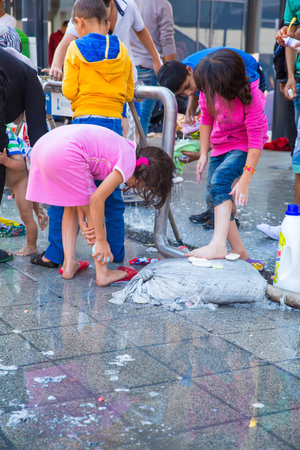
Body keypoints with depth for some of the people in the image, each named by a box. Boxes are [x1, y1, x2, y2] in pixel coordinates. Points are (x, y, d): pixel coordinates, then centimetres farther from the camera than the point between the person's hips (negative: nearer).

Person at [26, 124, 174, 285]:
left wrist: (82, 223, 12)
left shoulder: (122, 148, 23)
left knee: (71, 206, 24)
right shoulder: (129, 160, -2)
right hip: (65, 154, -9)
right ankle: (103, 273, 11)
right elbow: (97, 199, -8)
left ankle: (69, 265, 23)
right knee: (93, 211, 6)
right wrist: (101, 240, 0)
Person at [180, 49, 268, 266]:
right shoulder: (209, 89, -13)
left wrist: (244, 181, -34)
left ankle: (218, 245, -42)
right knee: (213, 197, 0)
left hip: (244, 147, -7)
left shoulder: (251, 98, -28)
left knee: (220, 179, -31)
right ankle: (239, 253, 9)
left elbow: (256, 141, -28)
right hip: (221, 146, 7)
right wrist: (204, 154, 0)